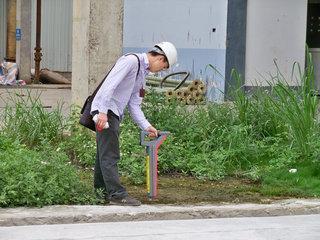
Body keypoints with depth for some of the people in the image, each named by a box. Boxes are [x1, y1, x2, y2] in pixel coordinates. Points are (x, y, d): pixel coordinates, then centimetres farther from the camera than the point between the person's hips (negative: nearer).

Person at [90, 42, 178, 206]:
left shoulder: (142, 73, 19)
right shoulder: (131, 60, -12)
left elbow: (134, 105, 17)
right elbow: (110, 83, -22)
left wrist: (147, 127, 6)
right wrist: (103, 112, -28)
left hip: (113, 113, 10)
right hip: (104, 111, -10)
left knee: (105, 154, 15)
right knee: (110, 155, -10)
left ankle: (101, 190, 22)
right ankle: (117, 194, -12)